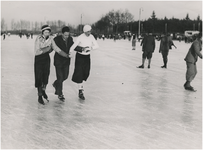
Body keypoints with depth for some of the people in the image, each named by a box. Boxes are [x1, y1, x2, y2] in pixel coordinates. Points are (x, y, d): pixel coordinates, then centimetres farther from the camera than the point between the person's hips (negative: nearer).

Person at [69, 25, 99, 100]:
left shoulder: (91, 37, -2)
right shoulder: (80, 37, -19)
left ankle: (81, 85, 35)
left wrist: (89, 48, -20)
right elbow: (74, 46, -24)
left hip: (87, 56, 5)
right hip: (80, 56, -5)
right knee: (79, 73, -5)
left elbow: (96, 45, -5)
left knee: (86, 73, 8)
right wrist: (69, 53, -30)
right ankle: (80, 92, 2)